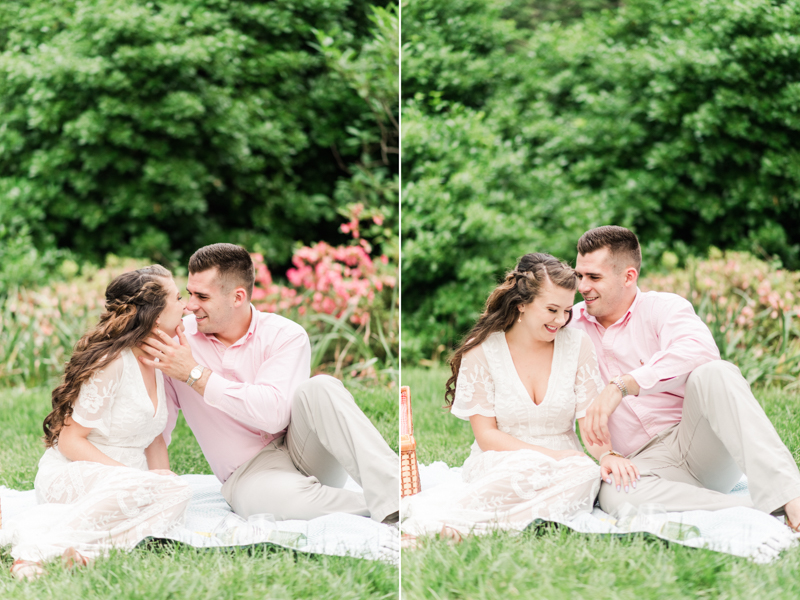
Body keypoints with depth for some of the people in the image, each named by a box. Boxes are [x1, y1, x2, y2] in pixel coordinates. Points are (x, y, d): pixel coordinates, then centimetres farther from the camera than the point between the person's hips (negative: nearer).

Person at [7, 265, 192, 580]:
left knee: (172, 496, -27)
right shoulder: (111, 363, -15)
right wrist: (129, 474, -23)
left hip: (120, 482, 7)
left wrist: (163, 476, -4)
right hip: (69, 477, -7)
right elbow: (70, 441, -14)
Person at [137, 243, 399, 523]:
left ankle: (393, 495, -39)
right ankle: (380, 511, -27)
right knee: (271, 495, -39)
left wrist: (195, 374, -19)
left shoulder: (286, 336, -4)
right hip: (250, 471, 0)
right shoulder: (176, 341, 3)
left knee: (319, 388, -31)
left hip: (305, 448, 1)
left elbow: (273, 413, -20)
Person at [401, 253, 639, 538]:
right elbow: (486, 435, -6)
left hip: (563, 463, 3)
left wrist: (608, 454, -23)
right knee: (528, 466, -39)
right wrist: (549, 455, -20)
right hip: (499, 466, -3)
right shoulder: (481, 351, -4)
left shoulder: (577, 345, 4)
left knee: (587, 472, -35)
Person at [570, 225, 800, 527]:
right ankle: (760, 513, -38)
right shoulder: (571, 325, 16)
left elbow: (700, 350, -22)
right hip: (646, 461, 2)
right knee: (614, 494, -36)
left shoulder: (663, 307, 1)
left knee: (713, 373, -33)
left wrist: (621, 386, -30)